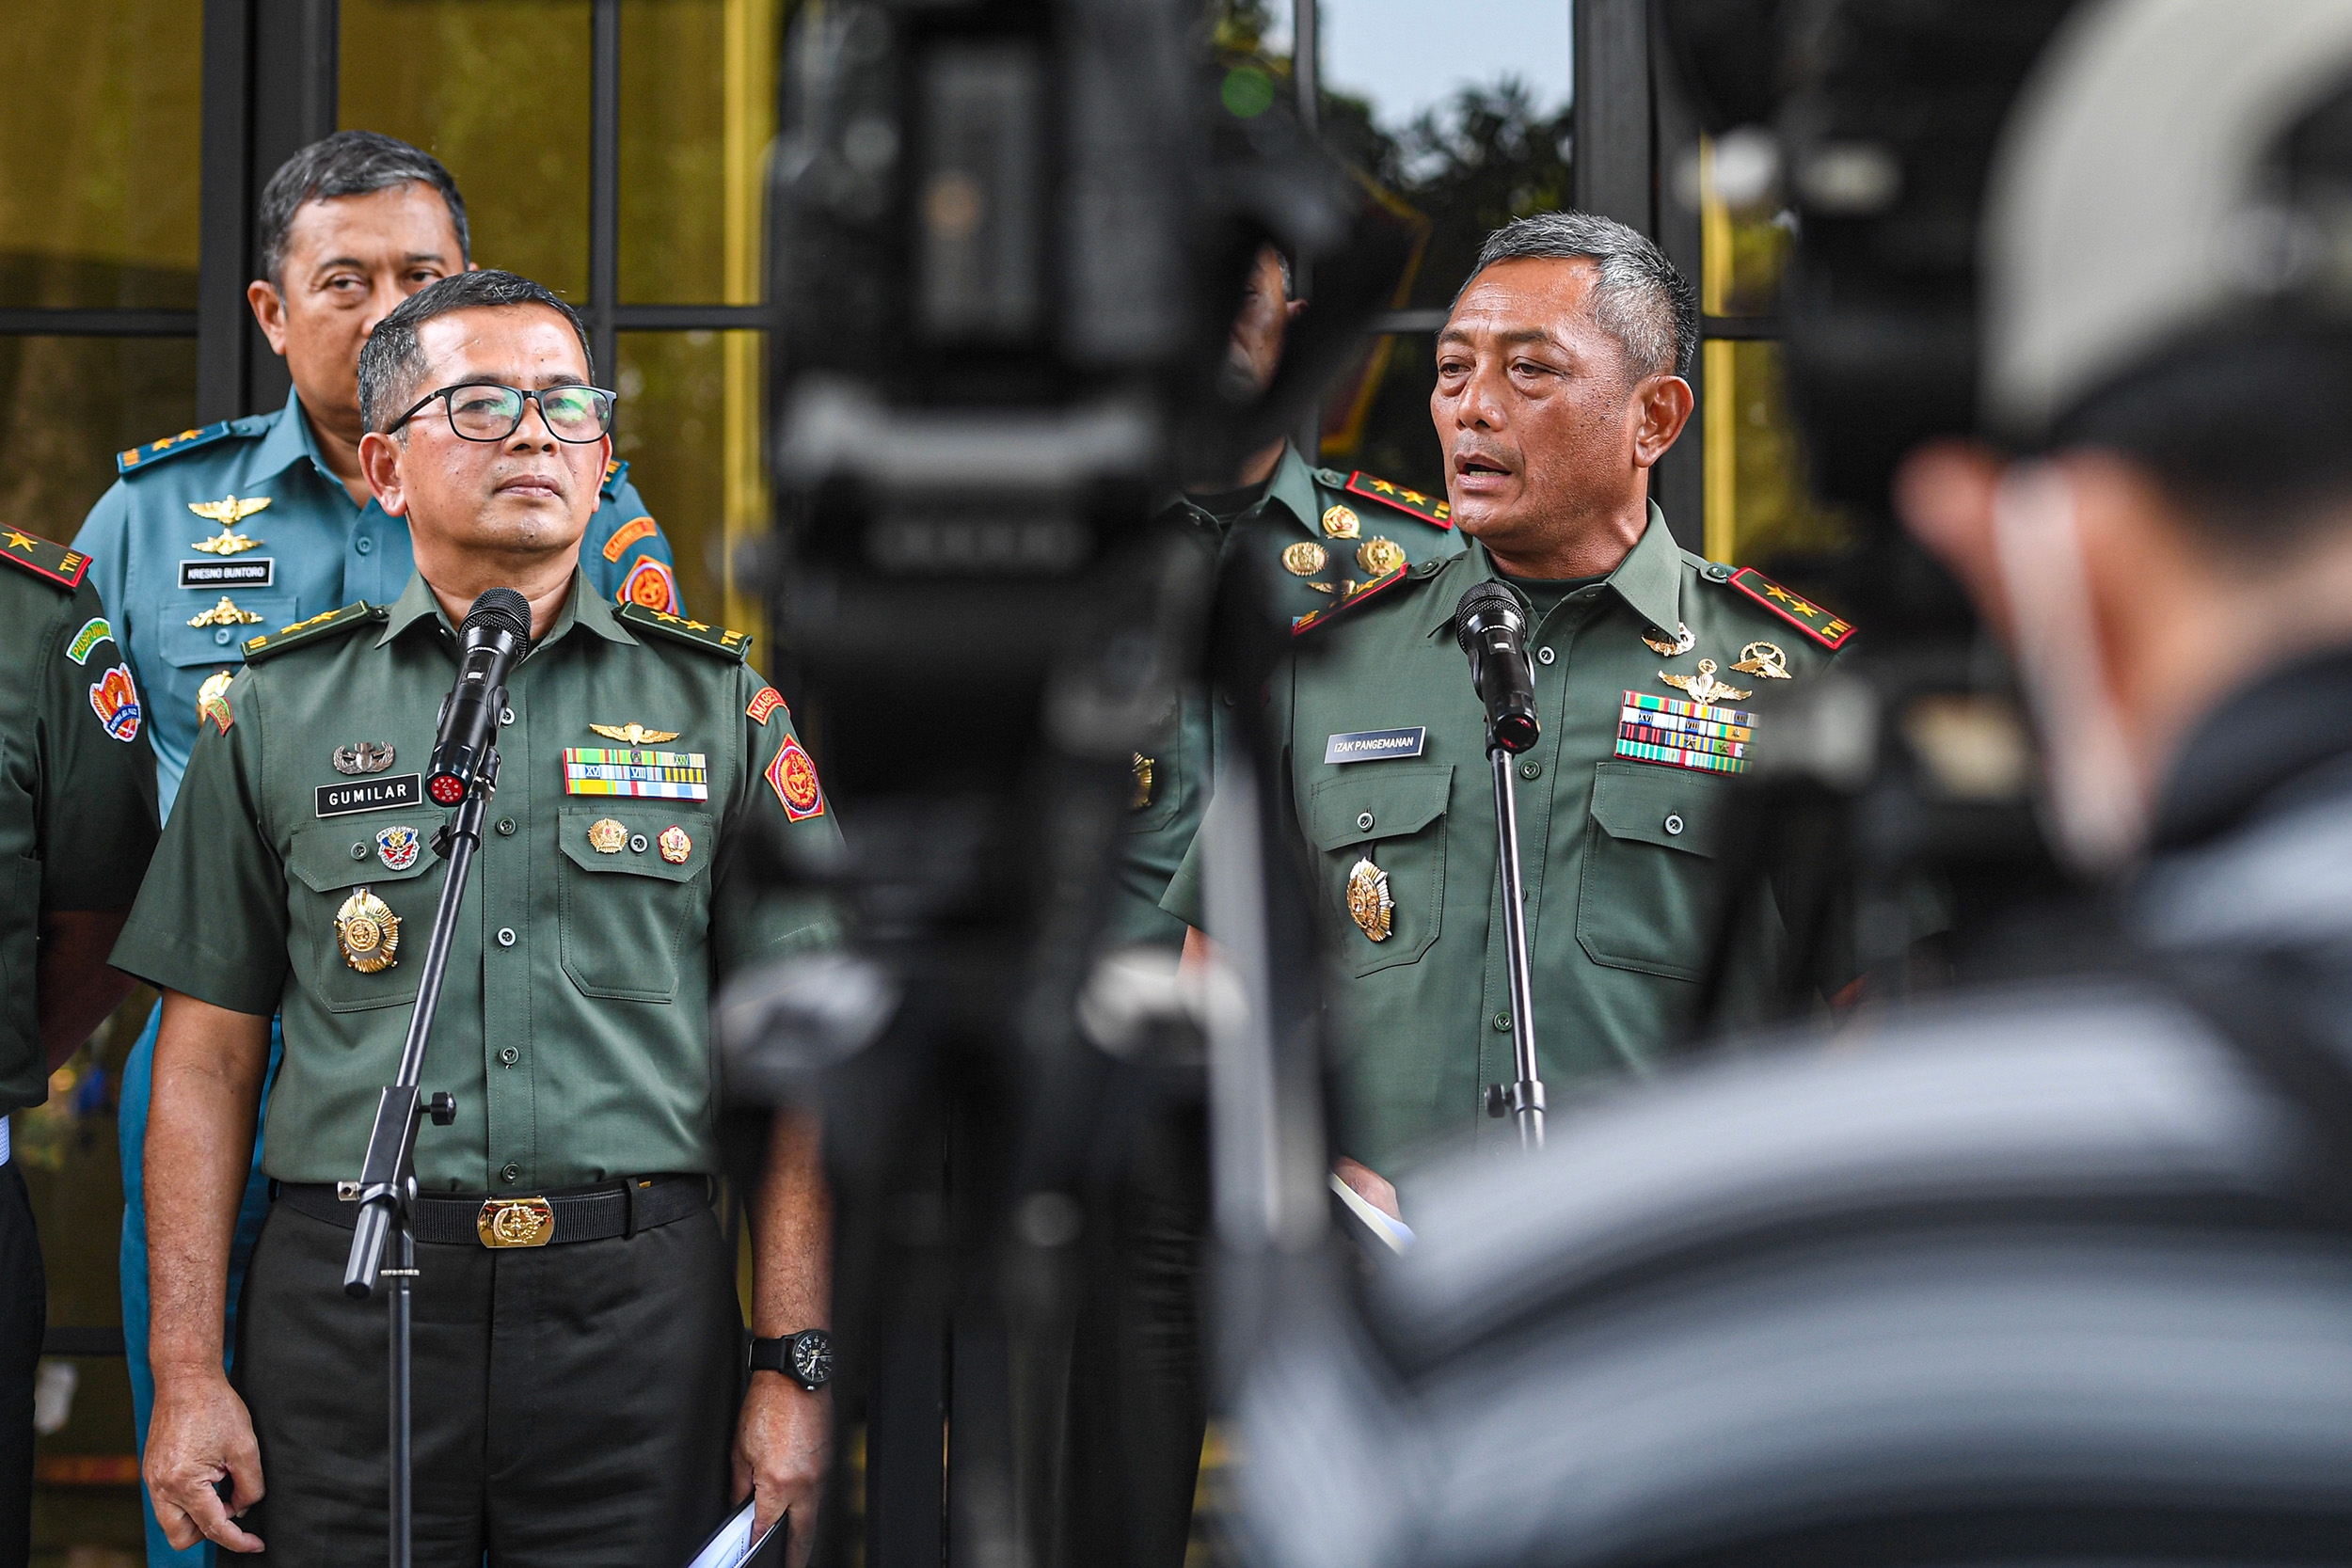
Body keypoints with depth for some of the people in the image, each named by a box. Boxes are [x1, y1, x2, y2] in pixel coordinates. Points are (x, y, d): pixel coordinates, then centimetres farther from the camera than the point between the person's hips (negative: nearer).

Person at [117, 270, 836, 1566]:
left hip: (636, 1311, 0)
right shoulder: (276, 714, 8)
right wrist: (186, 1373, 0)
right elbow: (207, 1059, 7)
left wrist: (795, 1365, -2)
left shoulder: (720, 708, 8)